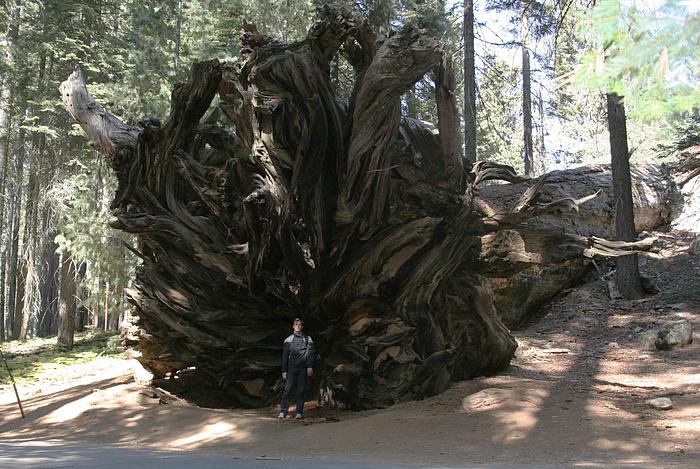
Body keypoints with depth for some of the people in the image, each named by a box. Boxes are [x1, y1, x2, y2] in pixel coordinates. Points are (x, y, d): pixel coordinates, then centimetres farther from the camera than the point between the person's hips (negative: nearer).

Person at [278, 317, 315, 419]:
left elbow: (310, 353, 3)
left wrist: (310, 366, -11)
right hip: (291, 368, 0)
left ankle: (299, 413, 3)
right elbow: (285, 356, 12)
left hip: (303, 369, 0)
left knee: (301, 390, -1)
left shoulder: (307, 339, 13)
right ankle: (283, 412, -6)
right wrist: (284, 370, 4)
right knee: (287, 389, -7)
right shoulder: (288, 340, 15)